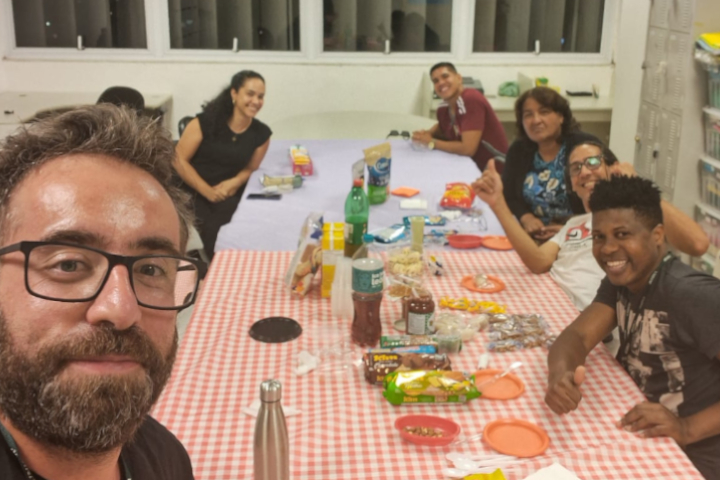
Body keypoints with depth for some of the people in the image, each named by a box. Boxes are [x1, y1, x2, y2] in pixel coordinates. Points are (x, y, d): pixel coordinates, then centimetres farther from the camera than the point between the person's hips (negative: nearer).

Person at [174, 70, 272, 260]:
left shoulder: (261, 133, 0)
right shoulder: (206, 122, -9)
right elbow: (179, 160, -7)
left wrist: (234, 183, -10)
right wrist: (208, 192, -14)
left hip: (229, 196, 3)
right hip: (193, 193, -3)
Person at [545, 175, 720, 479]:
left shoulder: (693, 295, -24)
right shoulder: (621, 280, -1)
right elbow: (578, 336, -9)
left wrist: (688, 428, -34)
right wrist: (560, 374, -29)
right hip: (642, 440, 6)